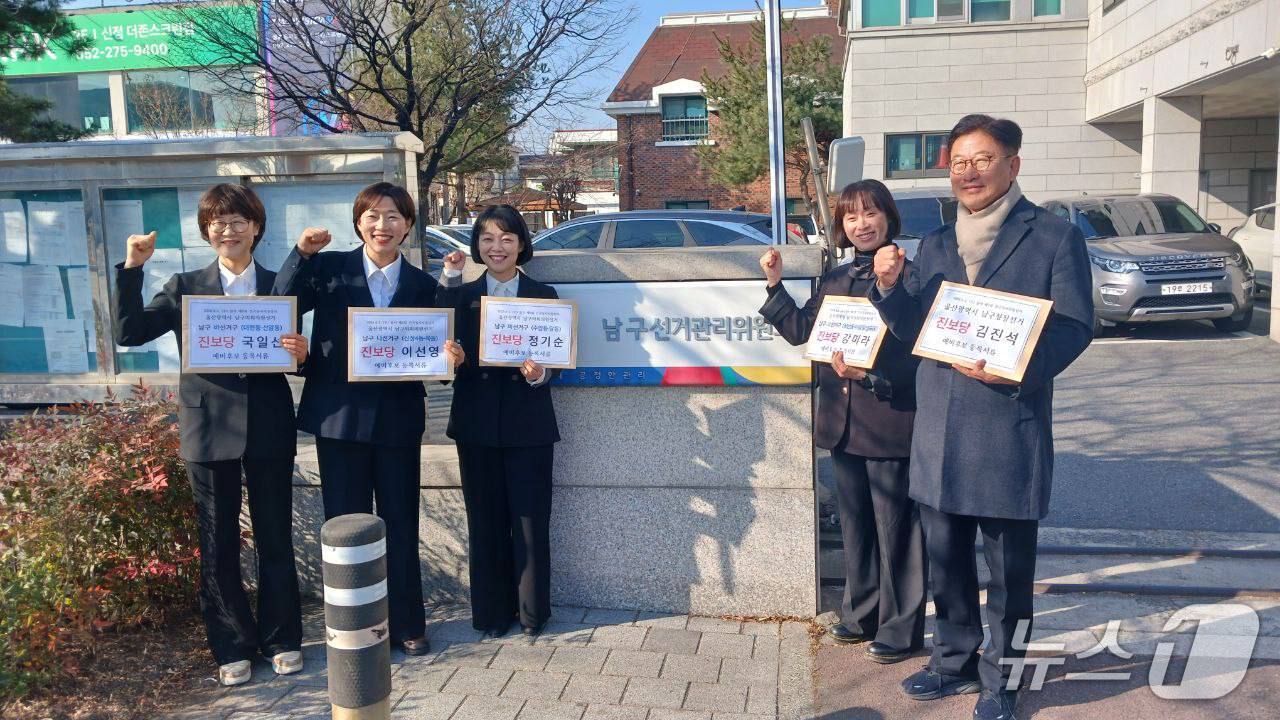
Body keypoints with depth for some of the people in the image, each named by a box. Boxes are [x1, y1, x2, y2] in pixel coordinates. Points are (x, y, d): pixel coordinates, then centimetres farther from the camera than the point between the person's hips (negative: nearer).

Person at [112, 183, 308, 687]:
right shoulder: (185, 287, 4)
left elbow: (296, 356, 7)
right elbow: (128, 333, -6)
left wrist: (301, 352, -17)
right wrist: (132, 267, -13)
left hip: (269, 428, 0)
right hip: (209, 430, 0)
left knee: (275, 537, 9)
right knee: (218, 545, 8)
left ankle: (282, 638, 24)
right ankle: (232, 647, 23)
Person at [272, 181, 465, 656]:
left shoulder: (422, 284, 7)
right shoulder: (330, 269, 3)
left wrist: (449, 357, -16)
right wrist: (302, 254, -22)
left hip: (398, 421, 1)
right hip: (340, 416, -1)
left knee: (401, 527, 9)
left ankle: (407, 626, 24)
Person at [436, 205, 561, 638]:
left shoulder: (543, 296, 5)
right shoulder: (462, 295, 7)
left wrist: (539, 373, -21)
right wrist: (450, 280, -12)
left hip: (527, 424, -1)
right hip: (477, 423, 1)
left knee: (530, 521, 4)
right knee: (485, 522, 9)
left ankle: (532, 612, 20)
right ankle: (491, 613, 23)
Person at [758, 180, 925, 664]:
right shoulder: (835, 280, 12)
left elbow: (917, 352, -15)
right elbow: (801, 330, 14)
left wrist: (869, 375, -27)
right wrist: (775, 284, 8)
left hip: (891, 420, -7)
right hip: (843, 423, 7)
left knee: (895, 529, 5)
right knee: (855, 524, 18)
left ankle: (900, 629, 20)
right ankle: (860, 615, 34)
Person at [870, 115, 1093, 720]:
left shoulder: (1055, 238, -2)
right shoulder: (934, 245, 13)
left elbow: (1075, 326, -8)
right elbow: (914, 329, 11)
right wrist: (890, 285, -8)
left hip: (1009, 431, -5)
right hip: (938, 431, 5)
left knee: (1009, 566, 6)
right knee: (944, 558, 16)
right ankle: (955, 662, 34)